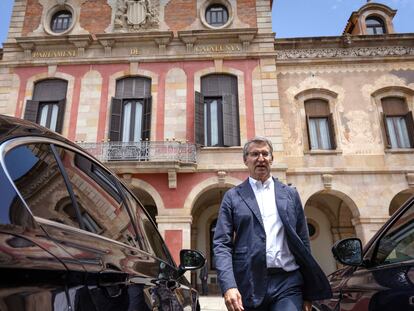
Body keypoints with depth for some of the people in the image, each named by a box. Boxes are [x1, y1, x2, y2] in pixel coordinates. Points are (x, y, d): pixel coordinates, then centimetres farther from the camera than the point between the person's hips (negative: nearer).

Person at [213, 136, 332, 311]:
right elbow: (222, 244, -2)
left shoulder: (290, 194, 10)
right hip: (249, 285, -1)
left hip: (287, 283, 1)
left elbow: (303, 243, 11)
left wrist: (308, 293, 9)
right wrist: (228, 286, -15)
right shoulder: (233, 196, 4)